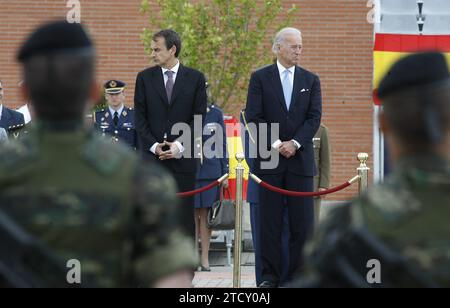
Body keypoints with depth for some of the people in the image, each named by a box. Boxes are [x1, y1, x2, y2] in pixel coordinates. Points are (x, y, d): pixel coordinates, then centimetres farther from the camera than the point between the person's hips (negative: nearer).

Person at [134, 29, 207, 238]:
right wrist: (154, 146, -8)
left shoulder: (195, 78, 4)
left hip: (183, 157, -1)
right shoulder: (145, 78, 8)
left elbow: (199, 118, 1)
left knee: (185, 214, 1)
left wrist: (180, 145, -10)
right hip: (152, 157, 1)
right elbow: (140, 118, 4)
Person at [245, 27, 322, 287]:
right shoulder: (260, 78, 4)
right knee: (270, 221, 1)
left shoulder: (311, 80, 10)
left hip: (301, 159, 2)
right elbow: (254, 116, -3)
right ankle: (271, 276, 6)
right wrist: (275, 144, -12)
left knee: (302, 222, -1)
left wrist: (294, 143, -11)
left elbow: (315, 117, 2)